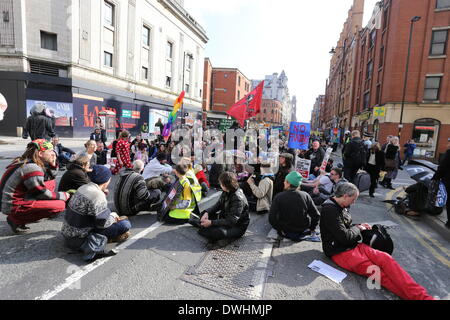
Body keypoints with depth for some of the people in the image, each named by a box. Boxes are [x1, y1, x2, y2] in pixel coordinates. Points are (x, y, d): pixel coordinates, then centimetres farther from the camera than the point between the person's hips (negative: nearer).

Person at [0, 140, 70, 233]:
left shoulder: (26, 162, 5)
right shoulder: (32, 168, -24)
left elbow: (49, 179, 11)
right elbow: (43, 194, -16)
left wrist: (52, 165, -3)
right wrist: (64, 196, -4)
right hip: (13, 208, -9)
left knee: (52, 182, 8)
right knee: (60, 205, -18)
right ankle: (16, 220, -4)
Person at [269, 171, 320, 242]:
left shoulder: (279, 197, -19)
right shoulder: (305, 195, -13)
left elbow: (272, 218, -21)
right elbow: (316, 215, -9)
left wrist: (280, 230, -7)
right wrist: (311, 229, 7)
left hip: (286, 230, -1)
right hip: (303, 230, 1)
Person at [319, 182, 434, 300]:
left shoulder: (341, 207, 10)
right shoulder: (330, 210, -20)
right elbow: (344, 236, -21)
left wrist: (358, 226, 10)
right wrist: (358, 228, -3)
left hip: (353, 245, 8)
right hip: (340, 252, -8)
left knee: (385, 258, -15)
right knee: (377, 272, -24)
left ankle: (421, 295, -21)